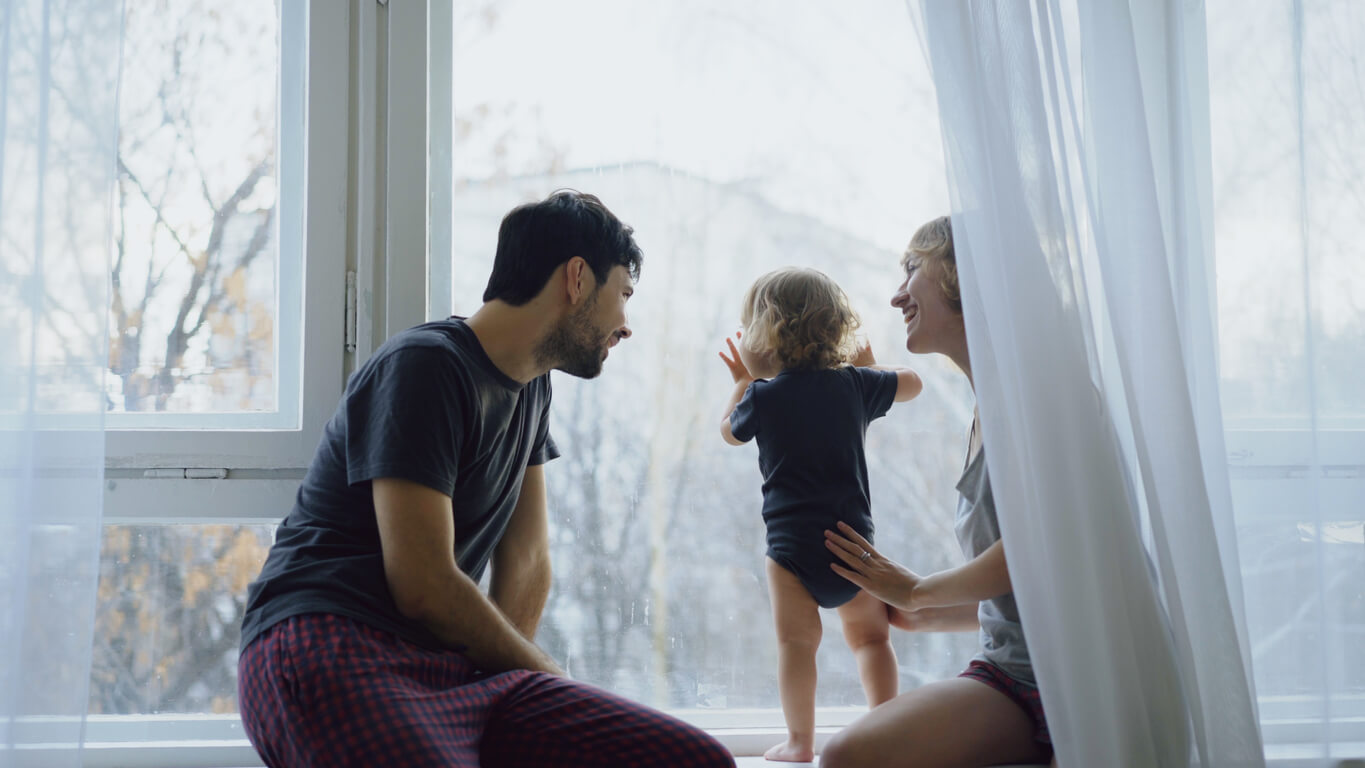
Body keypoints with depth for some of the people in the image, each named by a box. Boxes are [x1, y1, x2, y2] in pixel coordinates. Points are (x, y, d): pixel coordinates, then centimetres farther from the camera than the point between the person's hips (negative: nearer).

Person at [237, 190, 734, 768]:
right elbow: (423, 586, -14)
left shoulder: (532, 389, 20)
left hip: (454, 668, 9)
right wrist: (543, 673, 0)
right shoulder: (424, 364, -9)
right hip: (325, 648, -8)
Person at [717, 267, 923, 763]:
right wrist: (870, 366, 36)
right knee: (869, 635, 16)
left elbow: (729, 431, 18)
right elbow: (911, 383, 21)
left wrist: (742, 382, 32)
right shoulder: (854, 384, 5)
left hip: (792, 545, -3)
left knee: (797, 641, 2)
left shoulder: (763, 395, -2)